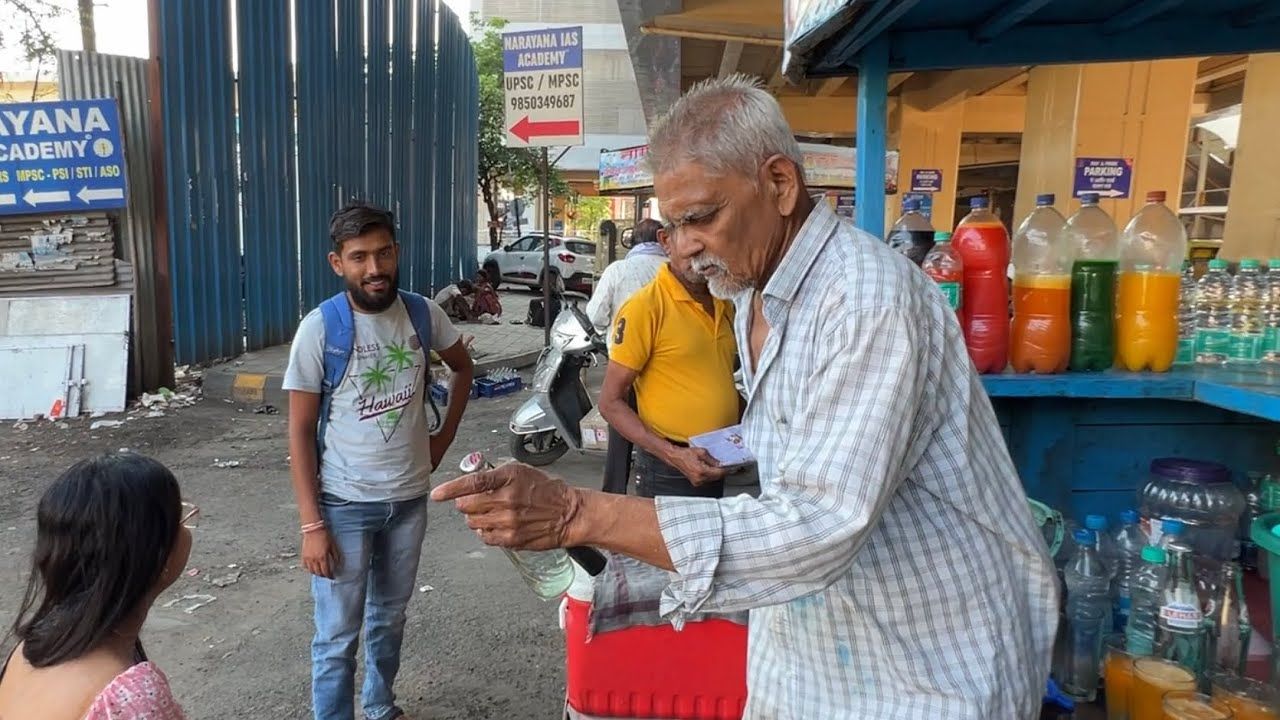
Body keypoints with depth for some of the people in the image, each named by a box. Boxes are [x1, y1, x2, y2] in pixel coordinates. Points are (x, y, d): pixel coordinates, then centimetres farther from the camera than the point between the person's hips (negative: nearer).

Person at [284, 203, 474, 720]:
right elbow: (300, 431, -11)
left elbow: (463, 368, 14)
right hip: (344, 505, -3)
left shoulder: (423, 313, -5)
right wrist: (311, 524, -13)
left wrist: (444, 436, 7)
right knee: (338, 634, 7)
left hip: (409, 497, 4)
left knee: (390, 617, 21)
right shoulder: (319, 329, -15)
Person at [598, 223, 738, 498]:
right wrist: (672, 454, -24)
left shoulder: (724, 303, 5)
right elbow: (611, 402, -15)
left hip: (715, 465, 7)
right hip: (669, 469, -7)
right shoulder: (645, 307, -16)